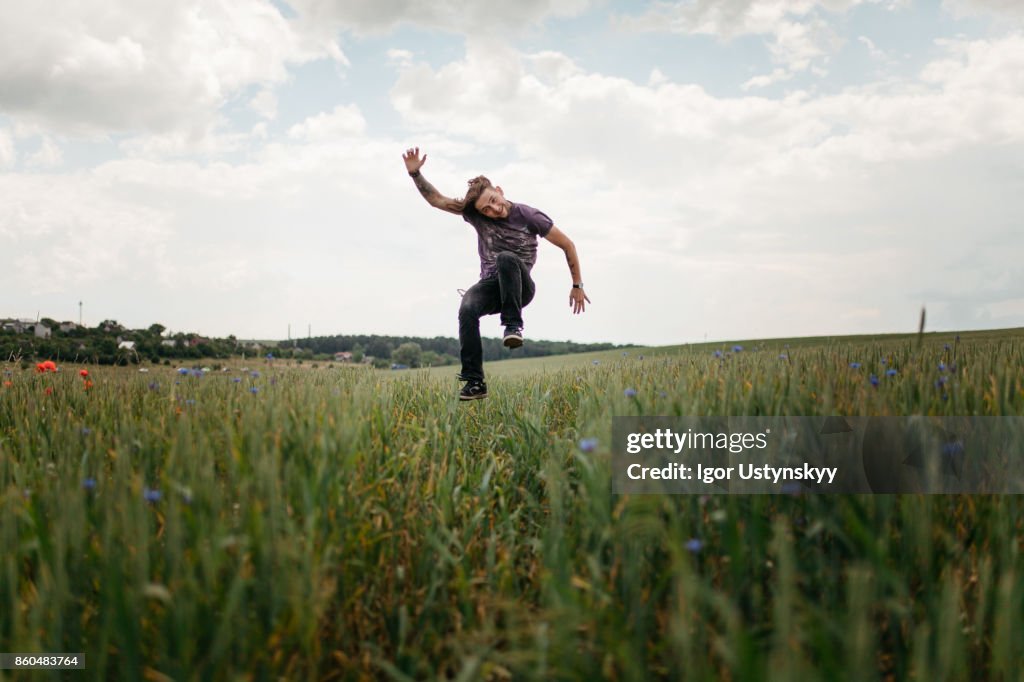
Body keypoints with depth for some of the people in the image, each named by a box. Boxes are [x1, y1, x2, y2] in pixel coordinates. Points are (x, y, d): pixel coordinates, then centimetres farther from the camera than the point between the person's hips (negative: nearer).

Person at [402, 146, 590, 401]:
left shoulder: (528, 216, -10)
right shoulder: (476, 214, -3)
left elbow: (567, 245, -2)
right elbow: (436, 199, -2)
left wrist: (577, 285, 1)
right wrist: (415, 173, -18)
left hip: (519, 287, -2)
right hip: (490, 285, 3)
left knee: (506, 257, -36)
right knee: (467, 309, -33)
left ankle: (513, 324, -30)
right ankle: (474, 382, -30)